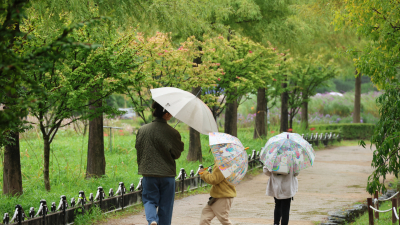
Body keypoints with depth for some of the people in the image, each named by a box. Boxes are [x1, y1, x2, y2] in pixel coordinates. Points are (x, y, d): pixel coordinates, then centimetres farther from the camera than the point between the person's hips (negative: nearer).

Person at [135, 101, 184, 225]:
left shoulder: (142, 130, -2)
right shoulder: (173, 133, -12)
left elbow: (138, 150, 7)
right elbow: (177, 154, -3)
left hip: (149, 173, 2)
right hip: (167, 174, -2)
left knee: (149, 200, 12)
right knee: (165, 205, 11)